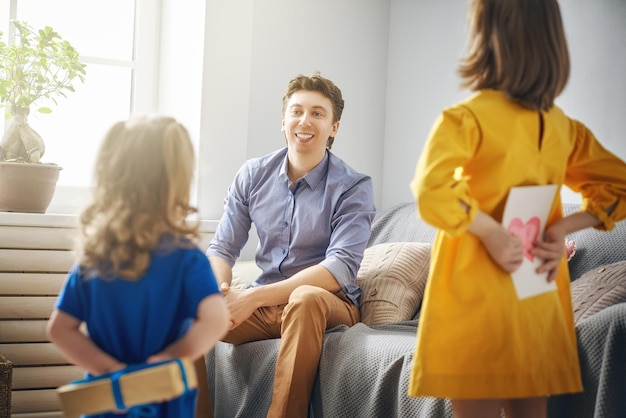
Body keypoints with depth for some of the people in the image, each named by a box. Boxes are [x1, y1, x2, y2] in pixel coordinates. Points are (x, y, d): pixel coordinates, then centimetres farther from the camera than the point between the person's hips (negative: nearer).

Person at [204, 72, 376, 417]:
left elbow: (340, 268, -21)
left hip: (329, 304, -3)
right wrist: (218, 292, -21)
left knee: (306, 298, -39)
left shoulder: (353, 188, -10)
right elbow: (222, 247, 4)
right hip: (264, 304, 4)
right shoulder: (253, 175, 4)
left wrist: (254, 296, -29)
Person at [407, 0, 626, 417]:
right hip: (541, 302, 6)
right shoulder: (563, 127, 7)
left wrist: (490, 231, -14)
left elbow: (433, 189, -26)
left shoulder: (466, 118, -11)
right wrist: (562, 229, 3)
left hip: (477, 297, -5)